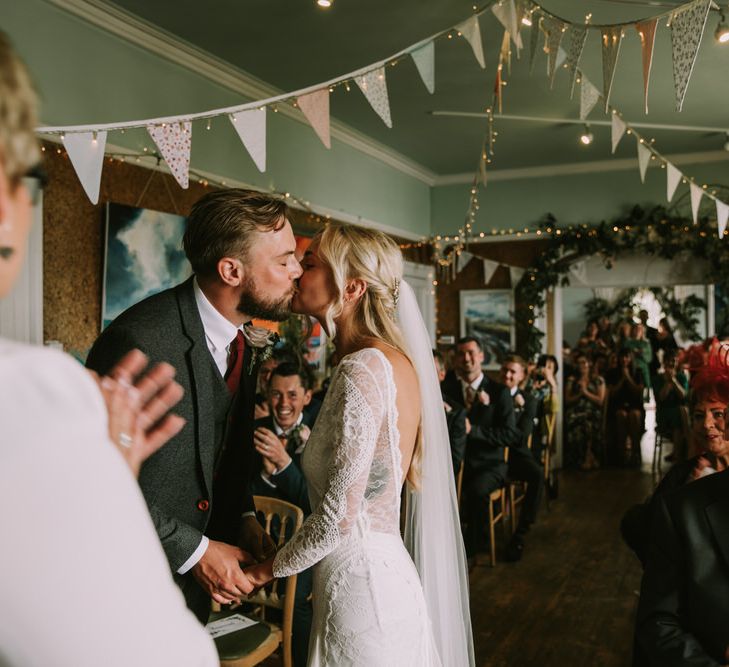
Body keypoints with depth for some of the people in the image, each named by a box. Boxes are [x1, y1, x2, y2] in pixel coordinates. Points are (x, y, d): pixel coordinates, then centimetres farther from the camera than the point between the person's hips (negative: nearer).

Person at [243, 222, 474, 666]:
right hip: (389, 574, 8)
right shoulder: (397, 360, 4)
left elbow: (339, 518, -21)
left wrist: (269, 569, -6)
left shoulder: (362, 368, -22)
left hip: (360, 584, -8)